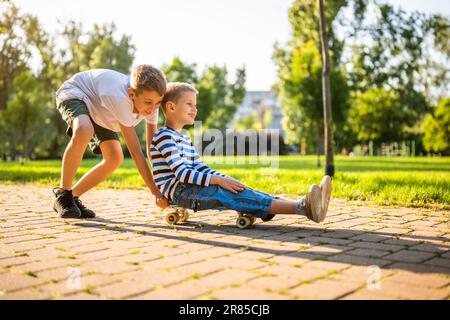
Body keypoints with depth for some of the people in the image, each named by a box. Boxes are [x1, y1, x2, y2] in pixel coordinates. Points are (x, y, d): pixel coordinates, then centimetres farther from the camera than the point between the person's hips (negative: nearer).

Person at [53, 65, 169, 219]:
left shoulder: (150, 99, -23)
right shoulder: (119, 98, -44)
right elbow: (135, 152, -41)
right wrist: (155, 191, -38)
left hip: (97, 109, 7)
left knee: (115, 158, -6)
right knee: (84, 132, -39)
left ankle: (73, 197, 10)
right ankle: (62, 194, -18)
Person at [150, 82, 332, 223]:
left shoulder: (185, 139, 22)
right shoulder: (164, 136, -9)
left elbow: (200, 168, 17)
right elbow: (181, 172, -20)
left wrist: (225, 178, -1)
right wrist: (218, 180, -26)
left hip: (187, 188, 9)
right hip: (176, 190, -9)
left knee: (237, 190, -12)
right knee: (225, 193, -27)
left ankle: (304, 206, -27)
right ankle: (301, 207, -41)